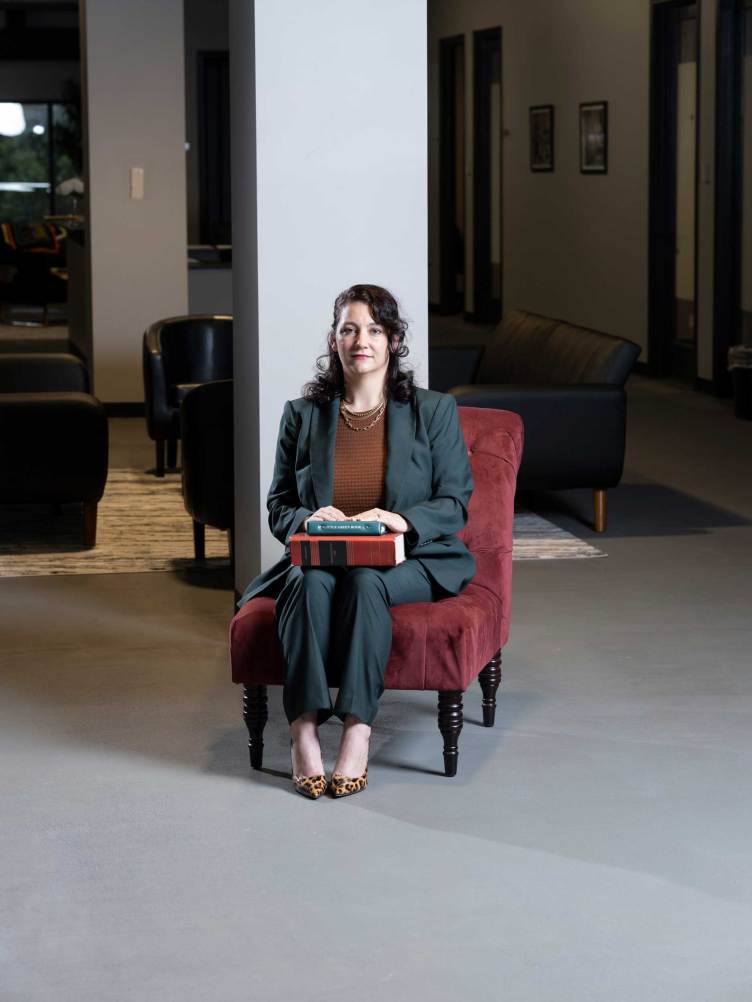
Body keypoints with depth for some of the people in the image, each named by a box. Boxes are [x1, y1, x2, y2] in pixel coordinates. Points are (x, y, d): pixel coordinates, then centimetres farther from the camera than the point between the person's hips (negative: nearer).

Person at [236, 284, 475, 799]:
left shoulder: (434, 410, 7)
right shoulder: (302, 415, 12)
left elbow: (455, 503, 2)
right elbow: (279, 507, 13)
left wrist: (401, 519, -18)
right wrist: (308, 520, -11)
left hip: (408, 560, -1)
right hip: (319, 557, 2)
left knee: (365, 581, -36)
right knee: (311, 581, -34)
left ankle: (358, 731, -41)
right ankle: (304, 732, -40)